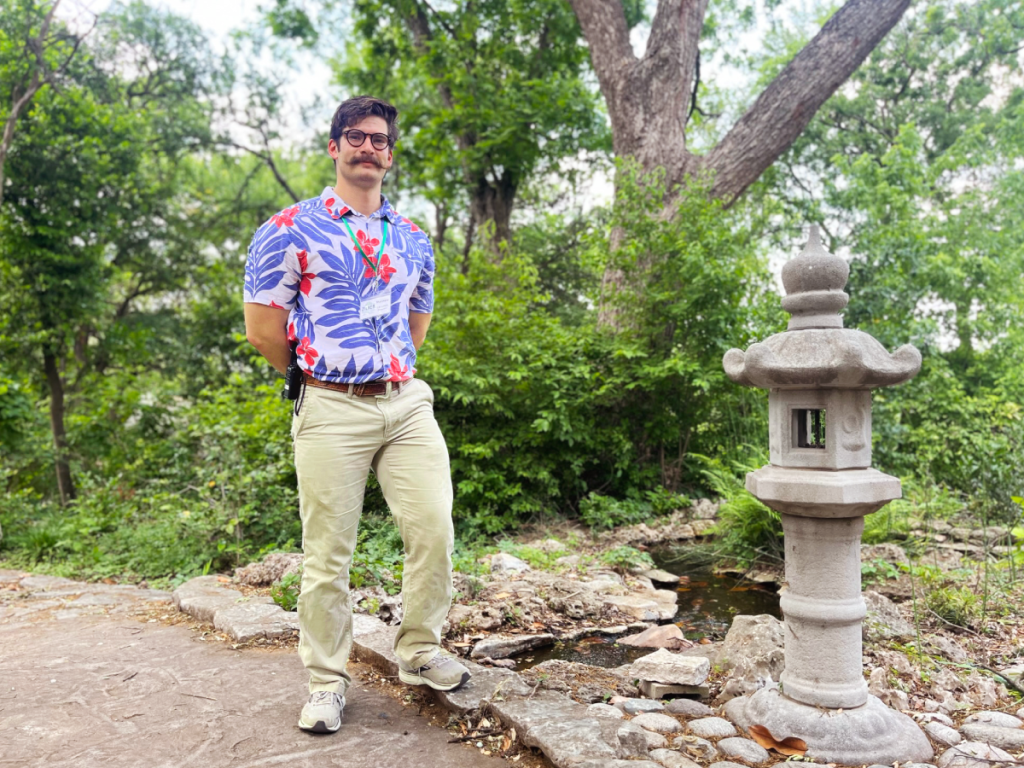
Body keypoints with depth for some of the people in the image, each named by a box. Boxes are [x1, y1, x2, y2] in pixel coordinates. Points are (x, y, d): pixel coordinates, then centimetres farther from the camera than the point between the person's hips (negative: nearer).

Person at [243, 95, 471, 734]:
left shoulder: (413, 239, 15)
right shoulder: (290, 230, 1)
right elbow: (263, 329, -1)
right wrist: (320, 375, 7)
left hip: (408, 401, 4)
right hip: (331, 411, -4)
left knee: (435, 531, 0)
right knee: (328, 554, 3)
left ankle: (420, 653, 22)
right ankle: (327, 681, 21)